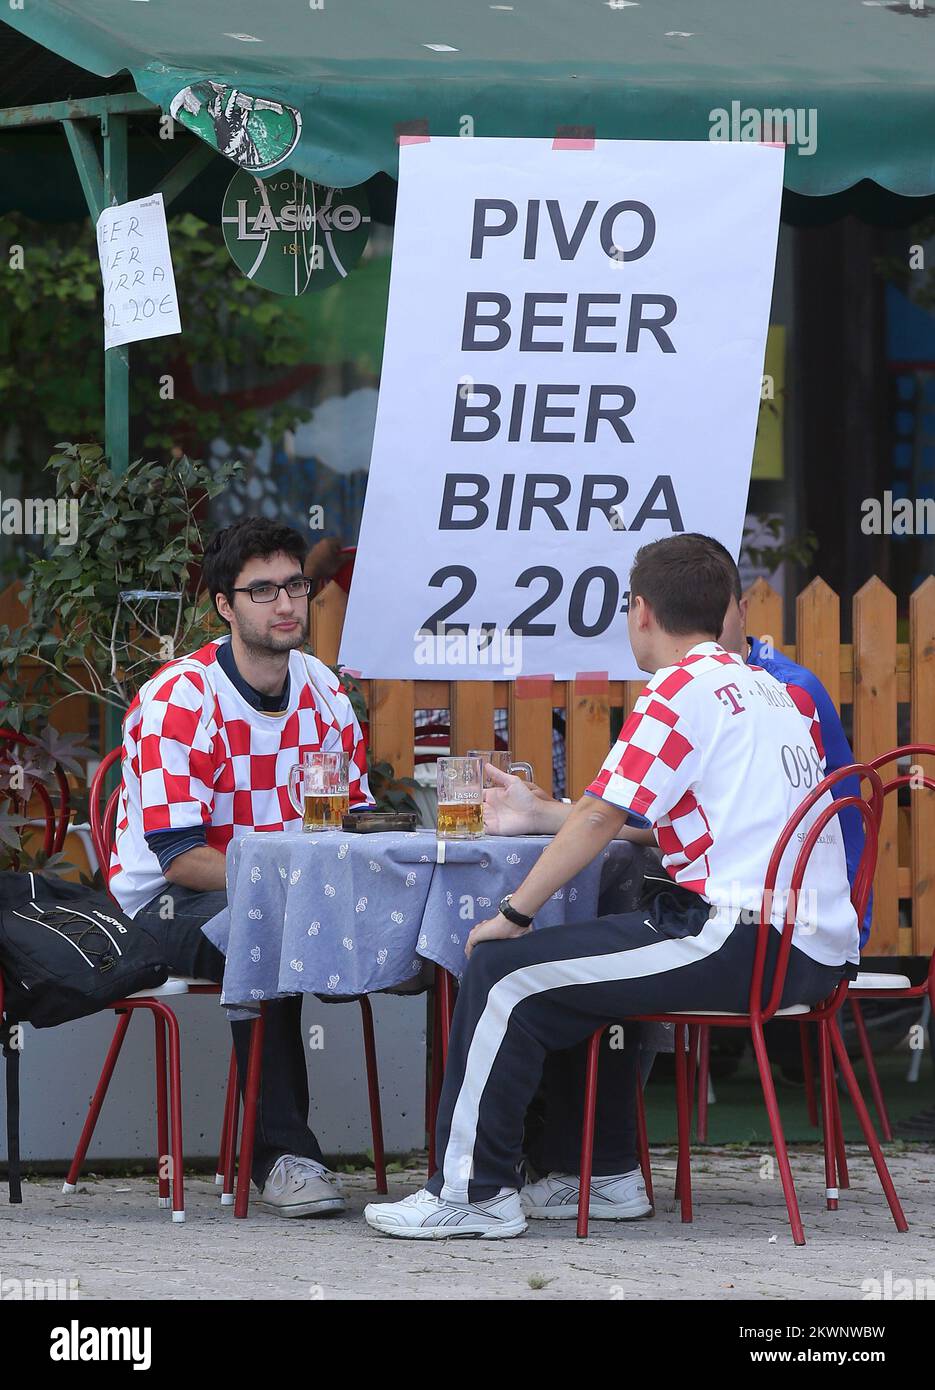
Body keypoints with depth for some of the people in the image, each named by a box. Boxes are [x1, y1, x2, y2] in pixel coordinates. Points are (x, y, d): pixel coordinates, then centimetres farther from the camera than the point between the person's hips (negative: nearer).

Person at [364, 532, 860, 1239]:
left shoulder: (680, 690, -7)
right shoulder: (779, 694, 21)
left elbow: (601, 819, -12)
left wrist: (514, 913, -5)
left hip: (742, 938, -10)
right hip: (821, 949, 10)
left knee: (504, 973, -5)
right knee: (583, 971, 29)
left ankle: (471, 1192, -2)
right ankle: (603, 1175, 28)